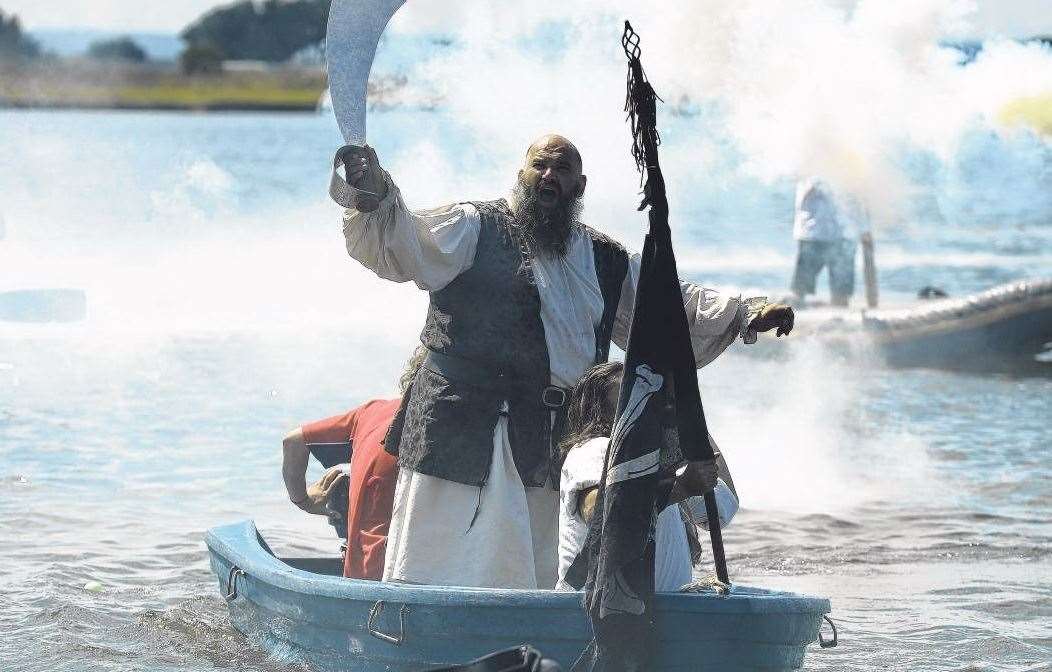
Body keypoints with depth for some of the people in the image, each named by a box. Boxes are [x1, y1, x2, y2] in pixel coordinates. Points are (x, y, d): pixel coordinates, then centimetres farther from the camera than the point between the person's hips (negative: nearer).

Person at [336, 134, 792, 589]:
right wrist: (373, 192, -31)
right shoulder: (474, 229, 3)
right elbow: (396, 244, -11)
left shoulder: (606, 263, 19)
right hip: (464, 440, -5)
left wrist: (744, 316, 14)